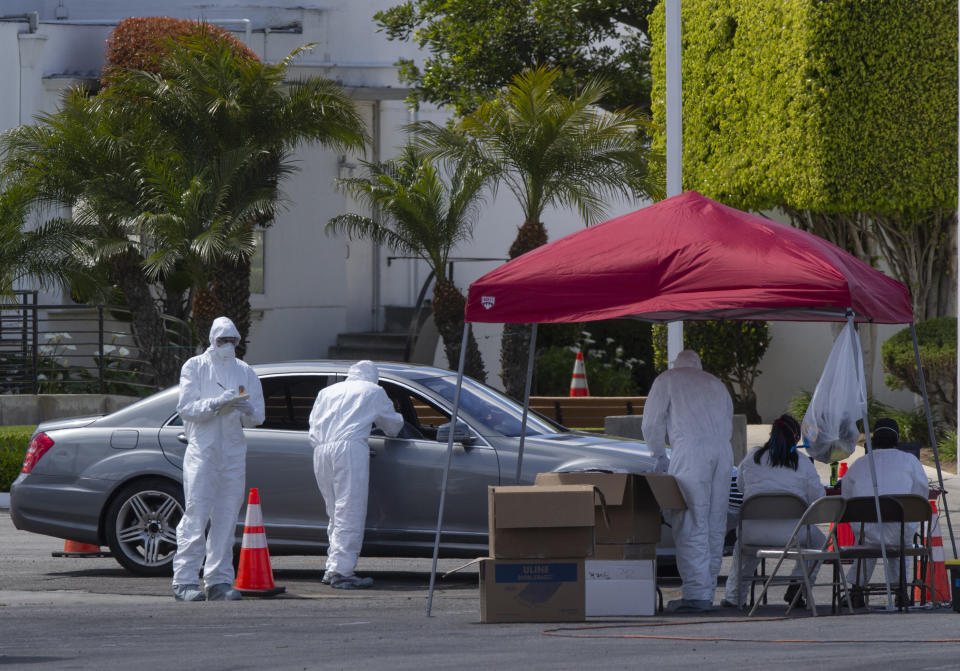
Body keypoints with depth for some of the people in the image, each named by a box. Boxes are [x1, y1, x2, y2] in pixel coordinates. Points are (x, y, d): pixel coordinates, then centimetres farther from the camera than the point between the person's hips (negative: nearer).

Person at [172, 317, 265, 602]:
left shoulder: (245, 372, 16)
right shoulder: (195, 367, 5)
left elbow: (258, 416, 10)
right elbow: (186, 408, -6)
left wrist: (246, 409, -13)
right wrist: (217, 403, -21)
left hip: (233, 452, 4)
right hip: (202, 449, -4)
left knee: (226, 519, 4)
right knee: (195, 516, -11)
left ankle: (219, 581, 8)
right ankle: (185, 581, -12)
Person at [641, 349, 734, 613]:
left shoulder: (667, 380, 13)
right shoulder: (716, 384, 28)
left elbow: (651, 424, 6)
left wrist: (660, 457, 21)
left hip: (691, 452, -5)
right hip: (723, 453, 5)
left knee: (691, 526, -8)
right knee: (715, 526, 9)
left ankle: (696, 593, -15)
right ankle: (708, 591, 11)